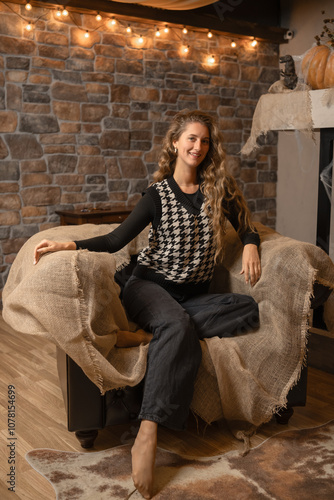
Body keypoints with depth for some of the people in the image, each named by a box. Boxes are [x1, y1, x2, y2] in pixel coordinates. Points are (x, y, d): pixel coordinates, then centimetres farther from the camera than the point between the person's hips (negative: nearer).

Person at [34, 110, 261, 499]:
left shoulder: (218, 189, 8)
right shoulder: (158, 194, 0)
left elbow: (245, 227, 17)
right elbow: (116, 240, -5)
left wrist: (250, 246, -8)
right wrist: (71, 244, -20)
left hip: (194, 295, 4)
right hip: (150, 286, -4)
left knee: (249, 309, -25)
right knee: (178, 326, -38)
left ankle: (147, 336, -32)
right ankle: (146, 437, -45)